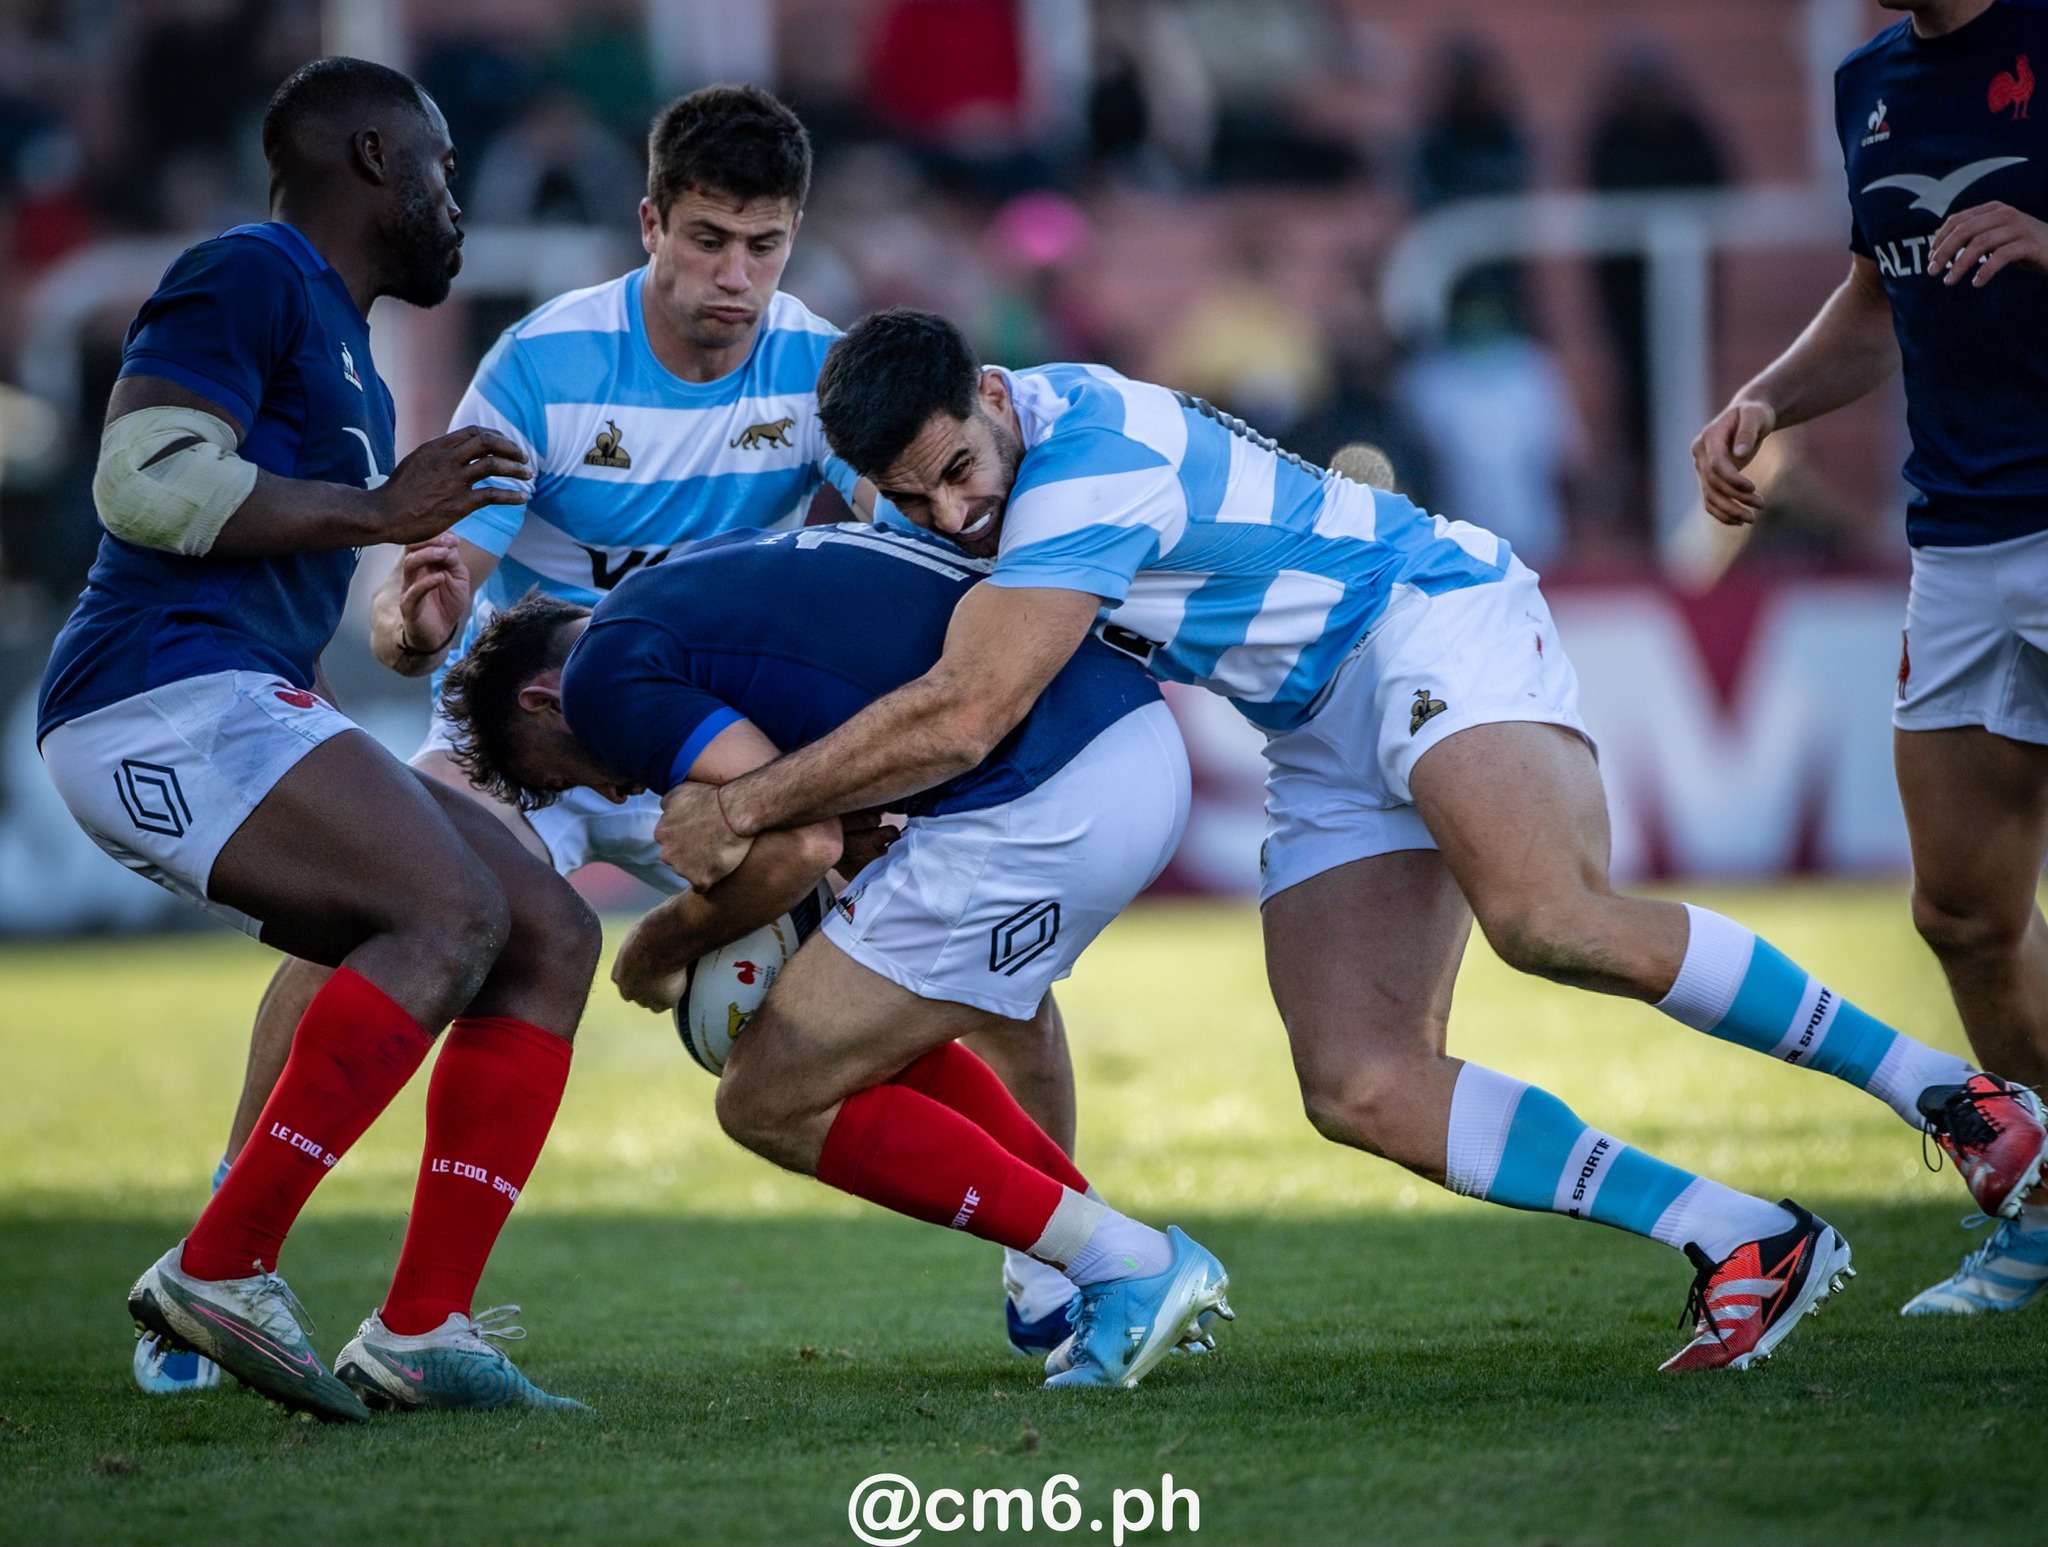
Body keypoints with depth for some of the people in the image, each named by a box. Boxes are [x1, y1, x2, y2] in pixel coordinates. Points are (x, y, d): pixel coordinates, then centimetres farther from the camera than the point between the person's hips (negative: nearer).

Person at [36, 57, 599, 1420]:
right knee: (454, 913, -25)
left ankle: (421, 1332, -5)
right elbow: (145, 478, -16)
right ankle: (221, 1270, -25)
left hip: (245, 716, 10)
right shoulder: (250, 276, -4)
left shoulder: (344, 353, 28)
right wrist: (378, 512, -14)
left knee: (549, 936, 3)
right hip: (161, 698, -10)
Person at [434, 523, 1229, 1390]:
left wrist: (670, 944, 6)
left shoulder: (607, 671, -1)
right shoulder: (711, 575, 28)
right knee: (876, 1042, 27)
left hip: (1043, 801, -10)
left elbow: (801, 840, -11)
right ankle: (1136, 1269, 24)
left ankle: (1130, 1267, 2)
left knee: (772, 1102, 3)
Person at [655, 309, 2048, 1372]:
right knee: (1359, 1086, -11)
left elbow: (962, 718, -30)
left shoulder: (1087, 457, -26)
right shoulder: (950, 467, 3)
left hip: (1436, 624, -9)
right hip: (1327, 744, 9)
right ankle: (1743, 1243, -12)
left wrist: (744, 808, -21)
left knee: (1552, 919, -36)